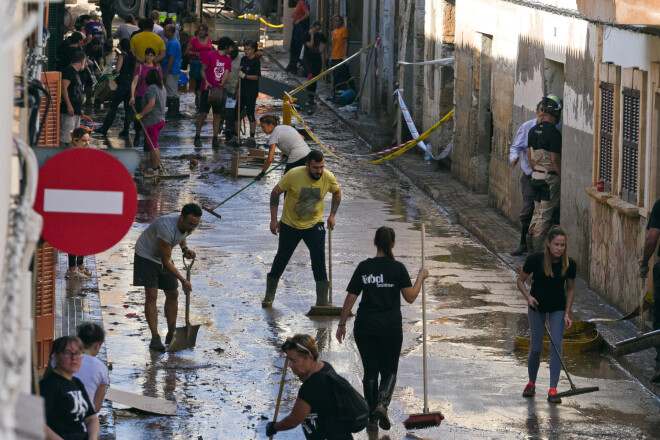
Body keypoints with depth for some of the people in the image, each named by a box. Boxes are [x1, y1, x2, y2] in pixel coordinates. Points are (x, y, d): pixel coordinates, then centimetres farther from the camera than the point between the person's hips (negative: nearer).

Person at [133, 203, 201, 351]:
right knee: (151, 295, -15)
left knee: (172, 294, 6)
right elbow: (166, 261, -31)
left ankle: (171, 335, 15)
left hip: (164, 255, 7)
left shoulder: (189, 225, -16)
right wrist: (183, 280, -27)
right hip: (146, 255, -7)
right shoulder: (167, 227, -39)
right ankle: (155, 337, -14)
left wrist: (184, 248, -7)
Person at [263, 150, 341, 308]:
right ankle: (269, 296, 31)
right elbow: (275, 193, -9)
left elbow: (337, 193, 9)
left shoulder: (328, 178, -15)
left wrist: (332, 215, 0)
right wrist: (273, 219, -9)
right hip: (289, 224, -1)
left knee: (319, 260, -13)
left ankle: (322, 303, -7)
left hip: (314, 224, 1)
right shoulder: (294, 175, -23)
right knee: (281, 259, 10)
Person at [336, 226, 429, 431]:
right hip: (391, 328, -2)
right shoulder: (397, 268, -6)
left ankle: (372, 418, 13)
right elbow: (410, 297, -6)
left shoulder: (364, 267, -1)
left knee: (370, 371, 12)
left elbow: (350, 299, 0)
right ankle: (382, 404, -15)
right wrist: (420, 278, 8)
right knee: (389, 370, 12)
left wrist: (342, 324, 9)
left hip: (365, 327, 2)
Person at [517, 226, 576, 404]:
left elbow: (570, 289, 0)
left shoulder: (569, 264, -16)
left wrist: (567, 314, -6)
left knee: (556, 346, -11)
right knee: (536, 348, 1)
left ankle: (553, 390, -10)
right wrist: (528, 296, -22)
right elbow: (520, 280, -6)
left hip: (558, 308, 1)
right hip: (537, 306, -1)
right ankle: (531, 383, 26)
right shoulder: (535, 259, -22)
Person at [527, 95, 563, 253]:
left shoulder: (533, 130, 6)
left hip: (536, 175, 8)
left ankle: (531, 246, 17)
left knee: (537, 212, 15)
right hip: (550, 177, -8)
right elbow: (555, 159, -18)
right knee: (546, 214, -3)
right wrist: (562, 177, -9)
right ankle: (538, 249, -2)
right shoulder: (554, 133, -18)